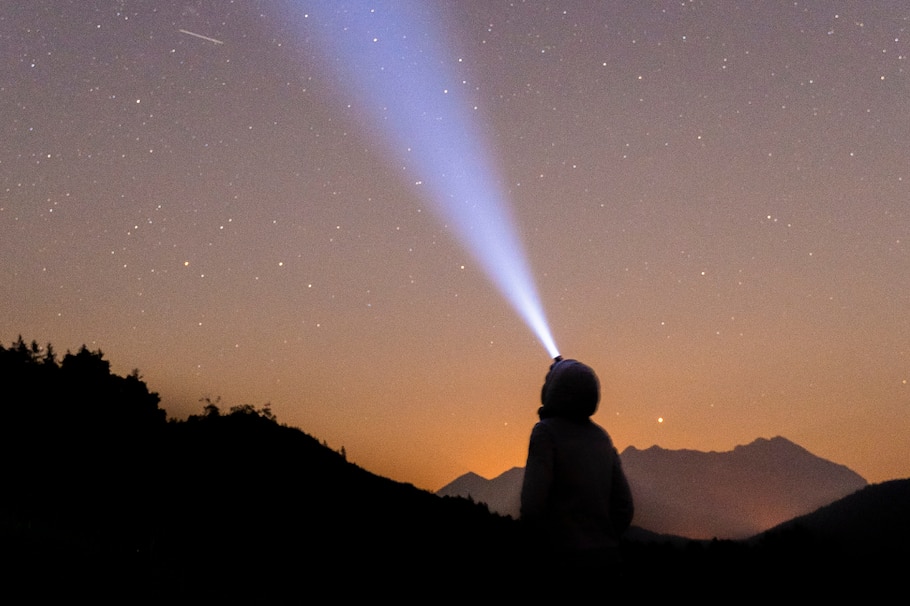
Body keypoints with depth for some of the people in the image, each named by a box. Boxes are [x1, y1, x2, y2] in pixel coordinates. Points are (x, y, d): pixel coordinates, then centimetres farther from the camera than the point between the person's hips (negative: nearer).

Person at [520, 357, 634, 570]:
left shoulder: (546, 431, -10)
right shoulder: (601, 437, 11)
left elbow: (532, 504, -18)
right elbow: (623, 507, 9)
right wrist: (600, 550, 15)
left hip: (564, 561, -6)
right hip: (604, 560, 7)